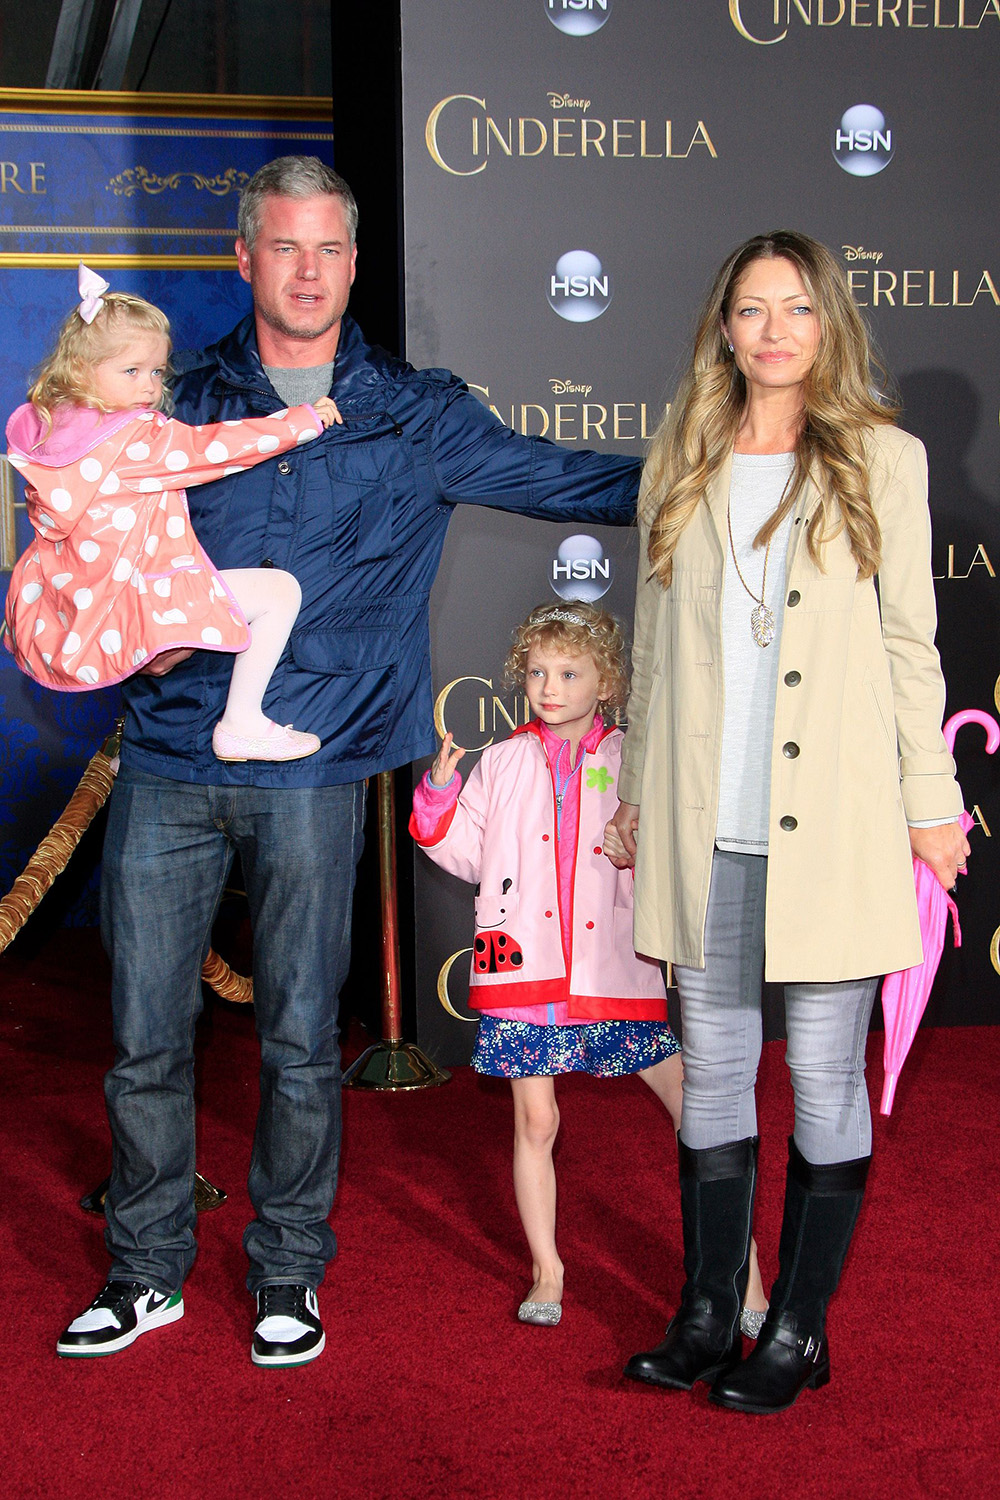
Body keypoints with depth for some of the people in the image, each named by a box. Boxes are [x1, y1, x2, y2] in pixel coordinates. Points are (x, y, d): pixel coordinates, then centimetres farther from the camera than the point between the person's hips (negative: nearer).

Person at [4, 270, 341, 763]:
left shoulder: (49, 428, 6)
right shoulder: (139, 440, -18)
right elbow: (213, 447, -13)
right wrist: (301, 422, -3)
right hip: (124, 613, -9)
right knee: (280, 590, -6)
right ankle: (240, 725, -3)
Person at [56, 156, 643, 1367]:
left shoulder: (414, 417, 8)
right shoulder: (180, 404, 11)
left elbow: (563, 480, 11)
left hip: (310, 773, -1)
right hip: (168, 759, 1)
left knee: (300, 1041, 5)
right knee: (146, 1038, 6)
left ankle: (287, 1273, 24)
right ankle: (146, 1271, 23)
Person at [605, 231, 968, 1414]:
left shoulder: (882, 460, 2)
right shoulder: (680, 467, 10)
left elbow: (909, 644, 2)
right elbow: (654, 645, 14)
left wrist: (931, 803, 1)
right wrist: (634, 792, 14)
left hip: (832, 822, -3)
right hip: (704, 828, 3)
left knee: (825, 1074, 4)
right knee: (713, 1067, 10)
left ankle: (797, 1331, 17)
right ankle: (708, 1315, 23)